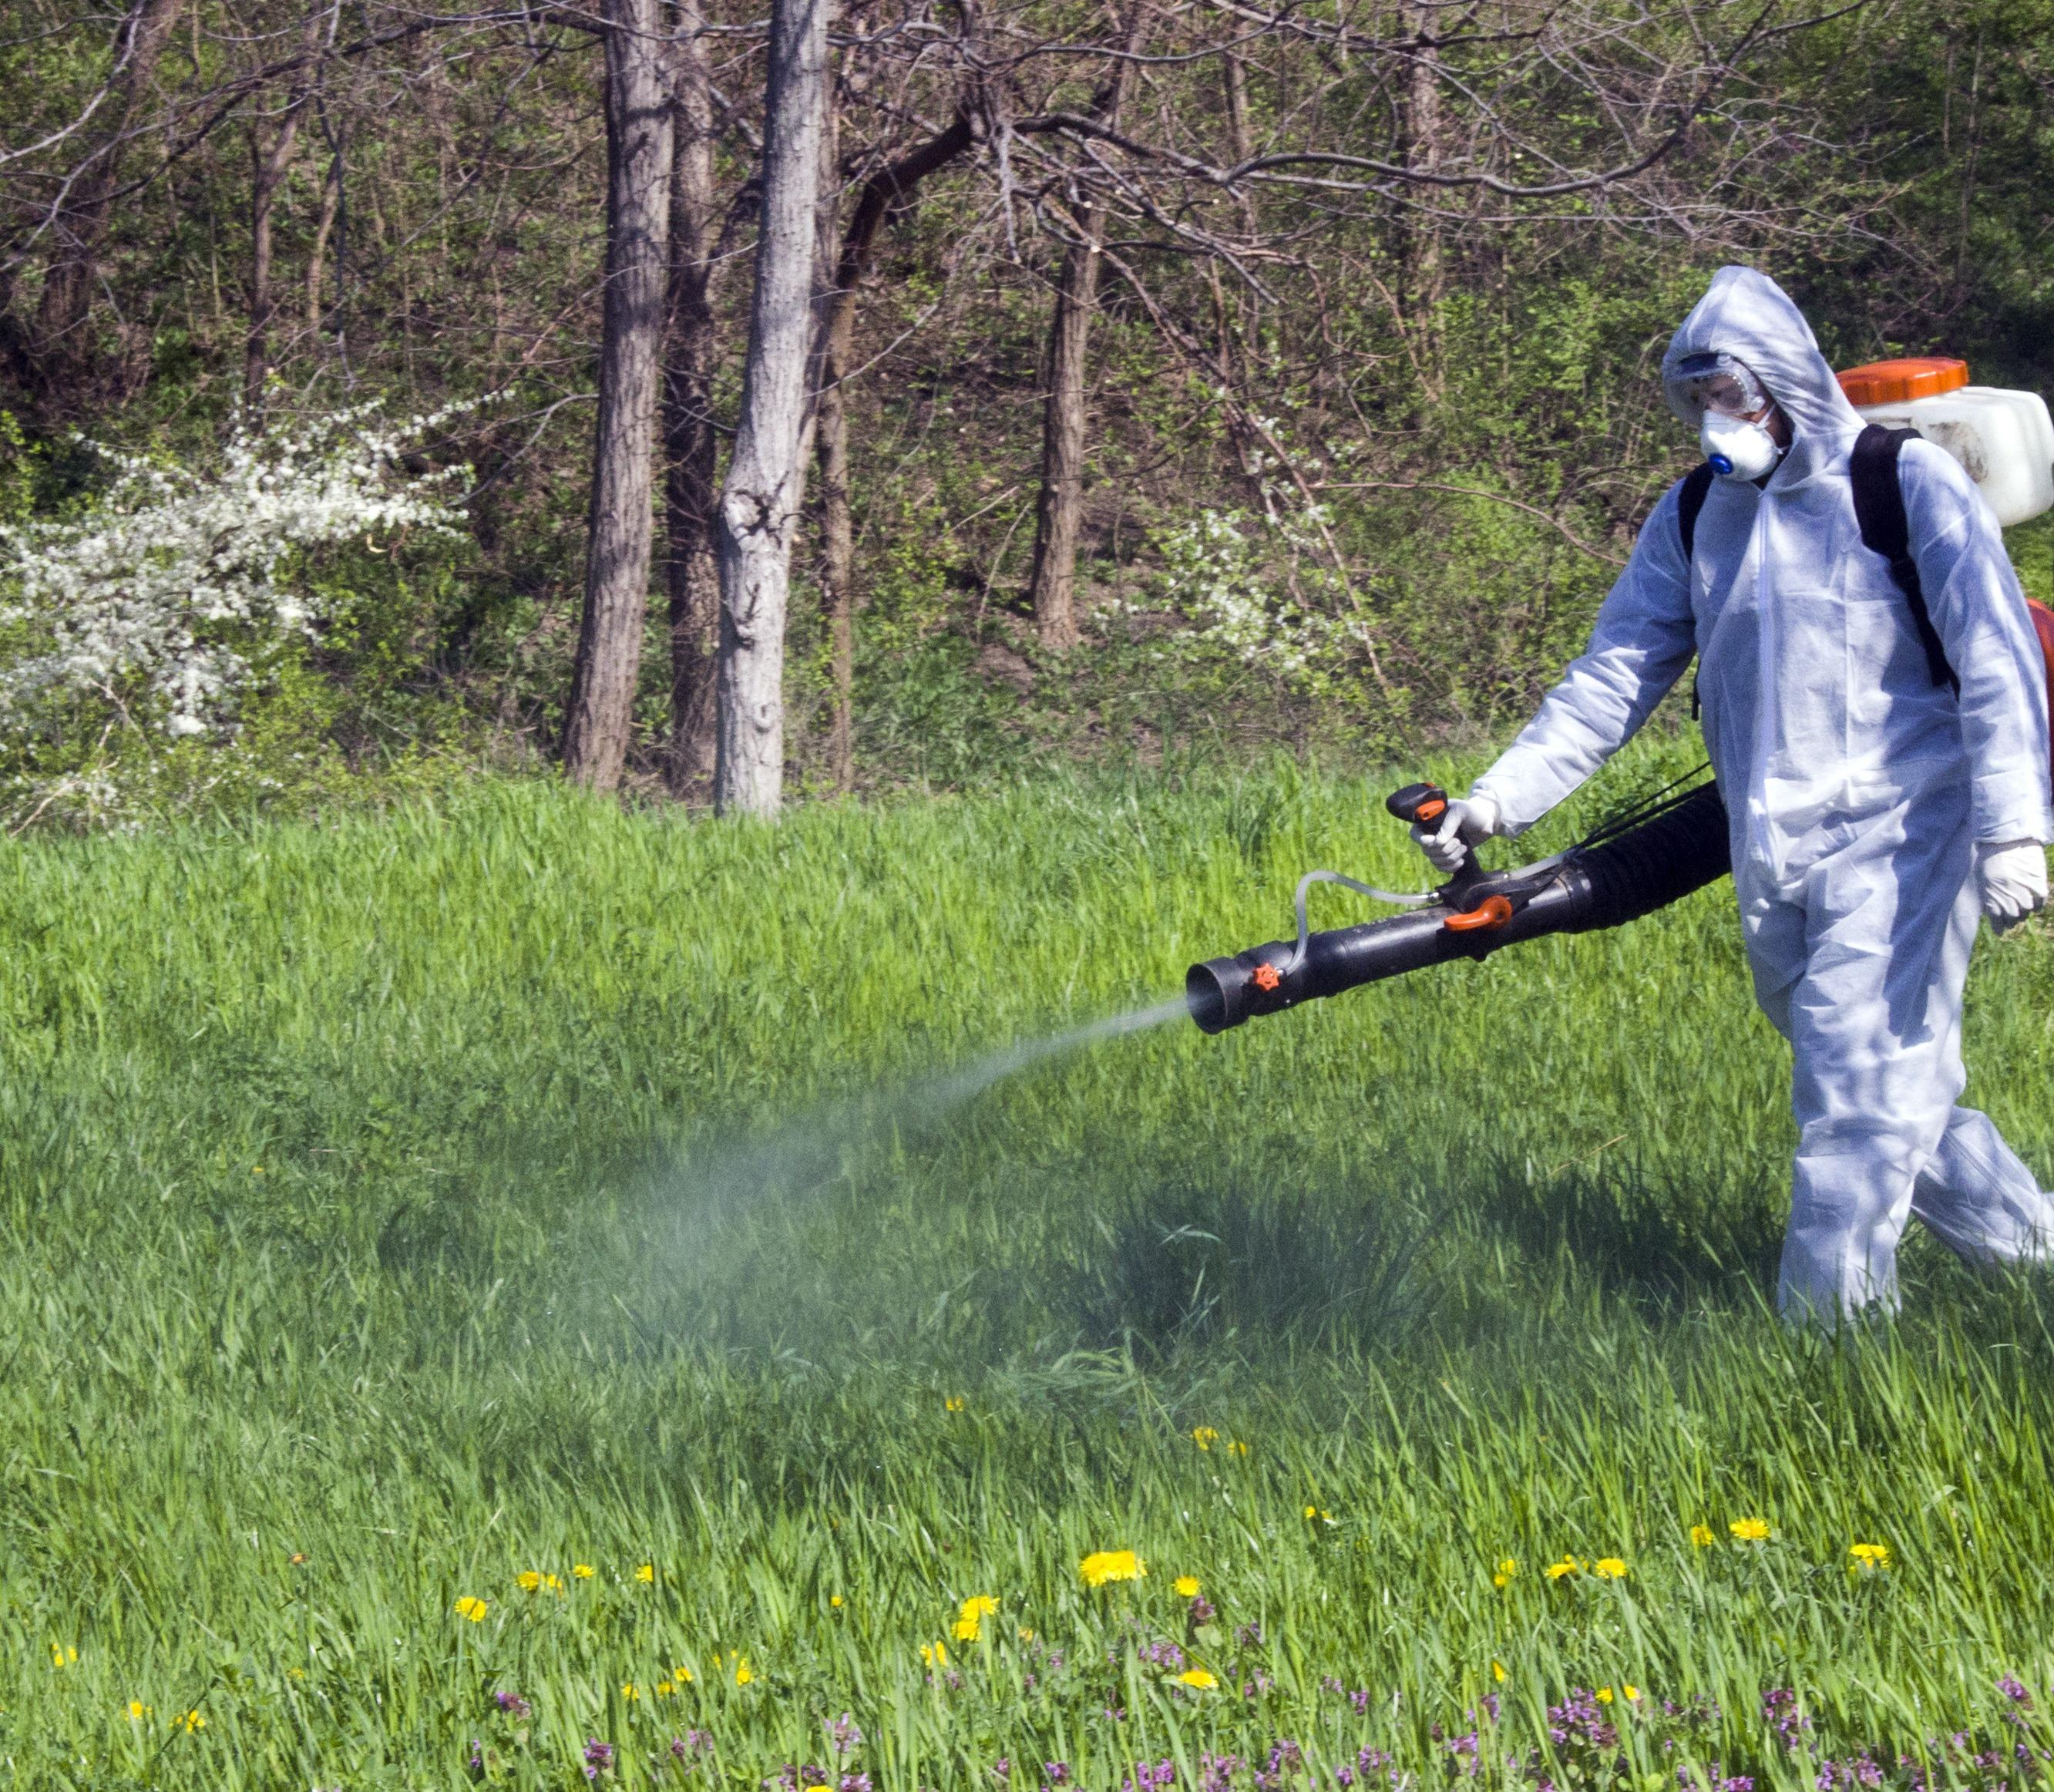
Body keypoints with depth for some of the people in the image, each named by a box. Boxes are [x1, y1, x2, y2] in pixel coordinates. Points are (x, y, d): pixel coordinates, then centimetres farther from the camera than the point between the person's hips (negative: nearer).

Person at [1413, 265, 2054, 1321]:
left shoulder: (1907, 484, -5)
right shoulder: (1694, 518, 11)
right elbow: (1615, 676, 10)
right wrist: (1503, 796, -3)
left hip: (1896, 832, -6)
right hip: (1770, 856, 6)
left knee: (1864, 1079, -13)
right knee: (1892, 1077, 10)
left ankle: (1828, 1326, -12)